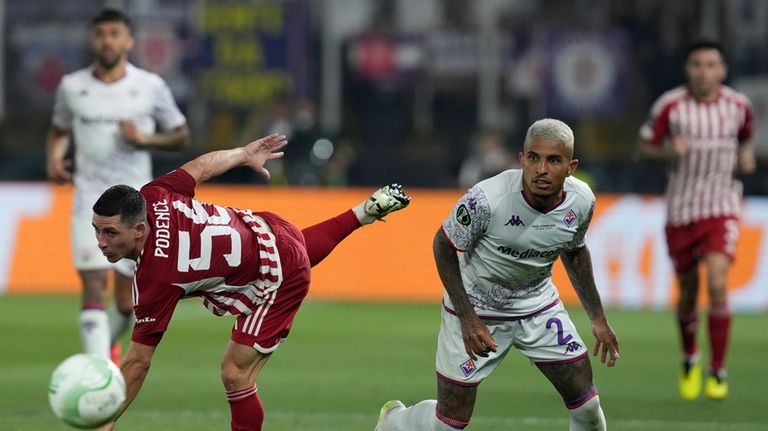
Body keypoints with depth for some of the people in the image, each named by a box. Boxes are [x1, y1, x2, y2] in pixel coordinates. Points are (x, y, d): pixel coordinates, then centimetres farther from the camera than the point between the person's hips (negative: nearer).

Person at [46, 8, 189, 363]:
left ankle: (109, 345, 38)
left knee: (127, 302, 5)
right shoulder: (72, 87, 4)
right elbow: (59, 130, 20)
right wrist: (54, 159, -1)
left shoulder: (151, 87, 0)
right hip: (90, 202, 0)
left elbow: (181, 136, 7)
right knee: (94, 287, -17)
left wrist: (144, 138, -12)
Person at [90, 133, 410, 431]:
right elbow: (198, 167, -2)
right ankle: (372, 207, 64)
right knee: (313, 242, 43)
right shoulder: (150, 197, -20)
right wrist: (245, 154, 17)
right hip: (263, 228, 9)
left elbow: (137, 362, -32)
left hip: (279, 278, -9)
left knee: (236, 375, -9)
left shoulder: (155, 280, -36)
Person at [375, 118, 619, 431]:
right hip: (475, 307, -4)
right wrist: (467, 317, -22)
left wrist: (597, 318, 8)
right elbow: (443, 245, -16)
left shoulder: (581, 202, -16)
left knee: (586, 404, -2)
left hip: (539, 305, 4)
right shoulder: (487, 199, -32)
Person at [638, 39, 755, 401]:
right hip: (681, 208, 0)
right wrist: (668, 149, -19)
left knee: (717, 284, -18)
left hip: (722, 208, 0)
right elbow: (645, 146, 2)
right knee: (688, 293, 10)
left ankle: (718, 372, -7)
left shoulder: (738, 105, 0)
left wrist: (746, 154, 0)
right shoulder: (670, 106, -6)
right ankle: (690, 358, 38)